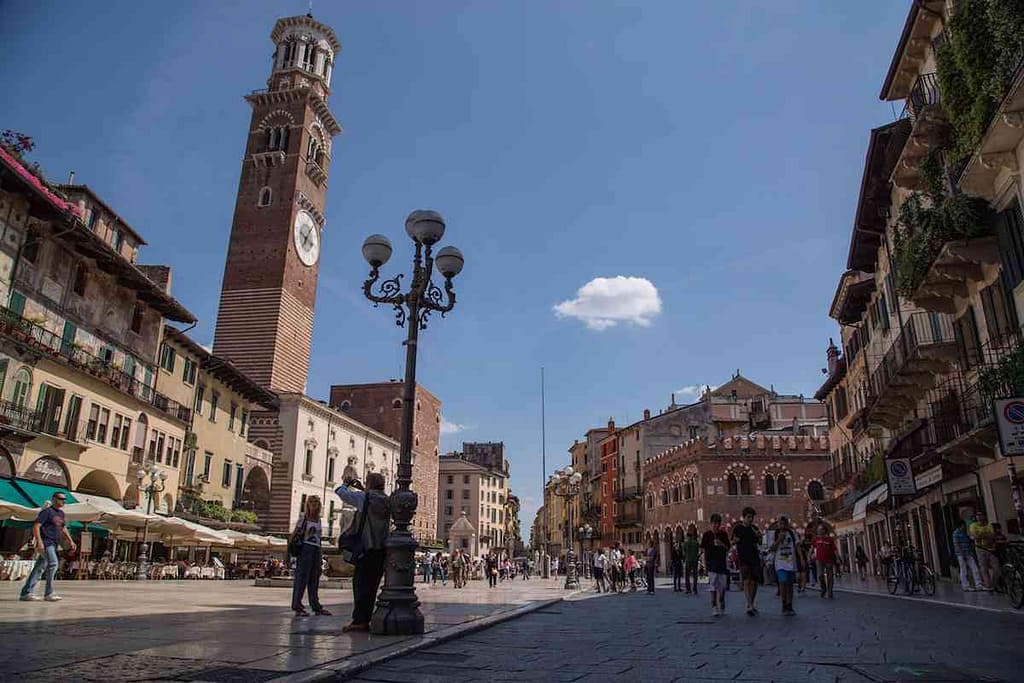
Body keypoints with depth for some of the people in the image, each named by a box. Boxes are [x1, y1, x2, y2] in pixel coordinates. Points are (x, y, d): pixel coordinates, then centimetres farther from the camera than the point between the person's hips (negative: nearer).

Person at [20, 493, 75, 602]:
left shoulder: (61, 513, 18)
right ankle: (49, 593, -12)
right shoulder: (47, 511, -8)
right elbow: (36, 526, -15)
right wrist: (39, 542, -24)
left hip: (54, 544, 9)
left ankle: (26, 592, 17)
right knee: (53, 563, -18)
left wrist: (70, 541, 23)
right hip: (46, 542, -9)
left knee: (39, 567, 11)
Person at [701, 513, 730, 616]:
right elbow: (703, 549, 2)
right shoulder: (707, 534, 0)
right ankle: (714, 607, -8)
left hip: (722, 562, 3)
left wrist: (722, 545, -13)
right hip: (711, 562, -3)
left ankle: (721, 607, 23)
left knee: (722, 586, 8)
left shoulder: (723, 534, 7)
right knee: (713, 585, -10)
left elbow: (727, 549, 9)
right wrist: (705, 562, -2)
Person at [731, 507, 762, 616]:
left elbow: (759, 544, 16)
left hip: (755, 558, 4)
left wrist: (759, 537, -5)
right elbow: (733, 542, 8)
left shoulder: (755, 529, 12)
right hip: (743, 558, -4)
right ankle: (750, 606, -15)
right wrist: (735, 540, -14)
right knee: (746, 581, -13)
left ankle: (751, 605, 18)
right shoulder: (738, 528, 2)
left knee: (753, 582, 4)